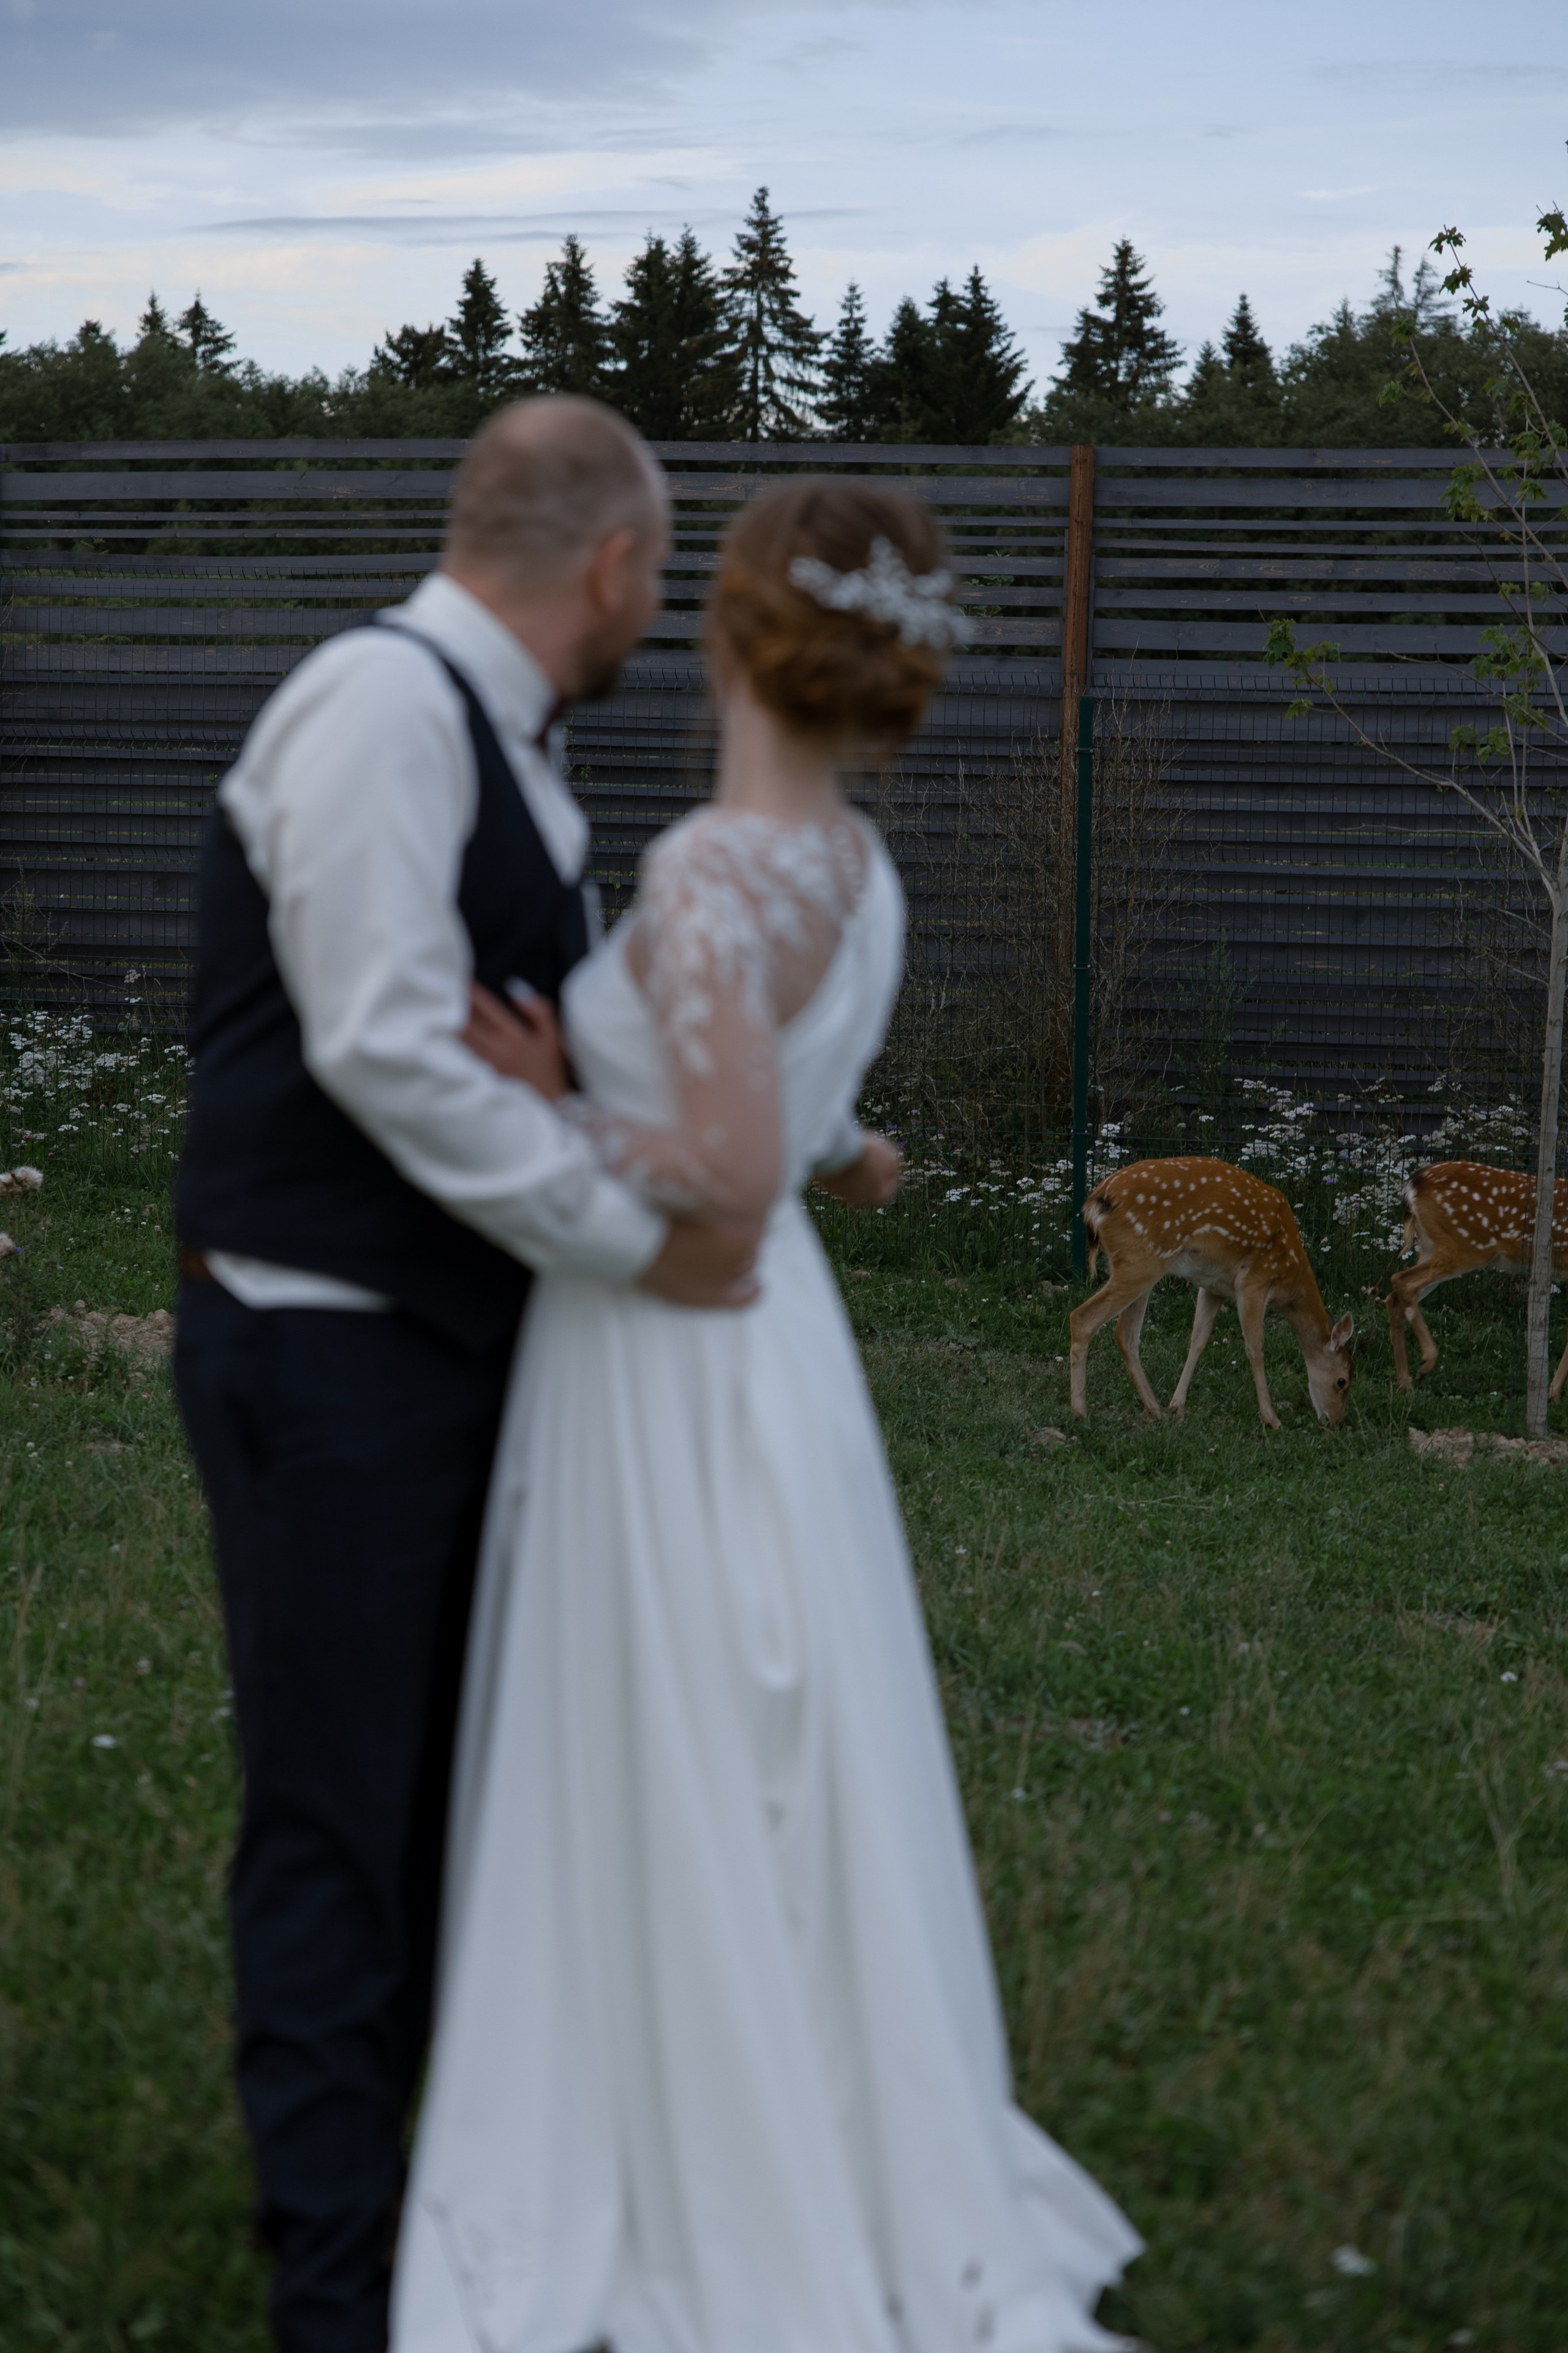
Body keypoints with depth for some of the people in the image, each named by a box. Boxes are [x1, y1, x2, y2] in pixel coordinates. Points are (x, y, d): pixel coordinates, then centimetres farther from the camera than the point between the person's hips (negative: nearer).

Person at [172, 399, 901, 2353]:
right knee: (333, 1817, 0)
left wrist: (815, 1141, 21)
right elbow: (387, 1047, -26)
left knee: (454, 1793, 18)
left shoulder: (504, 742, 11)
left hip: (460, 1343, 9)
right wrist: (639, 1244, -21)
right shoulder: (382, 703, -18)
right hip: (324, 1358, -9)